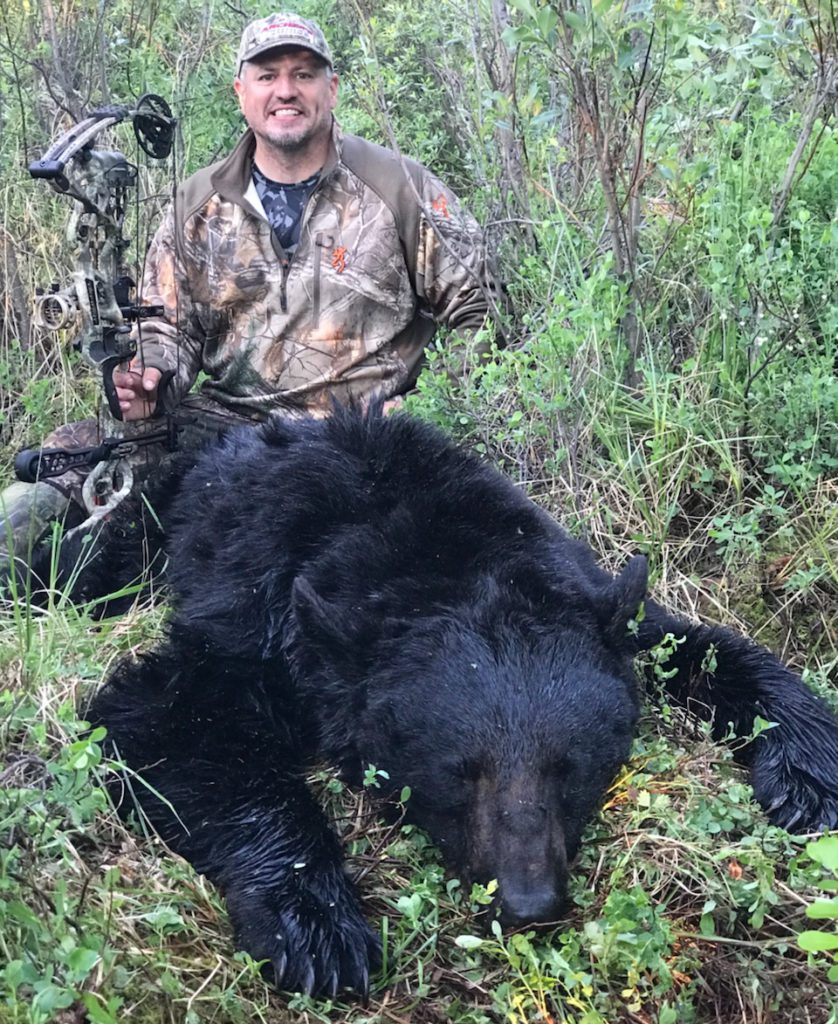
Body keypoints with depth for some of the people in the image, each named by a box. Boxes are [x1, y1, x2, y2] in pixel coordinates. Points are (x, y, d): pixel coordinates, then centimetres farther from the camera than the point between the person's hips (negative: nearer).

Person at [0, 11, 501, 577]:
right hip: (226, 419, 3)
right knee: (80, 448, -19)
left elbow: (477, 312, 5)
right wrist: (152, 379, -9)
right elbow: (170, 326, 15)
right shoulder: (199, 203, 10)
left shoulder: (402, 188, 2)